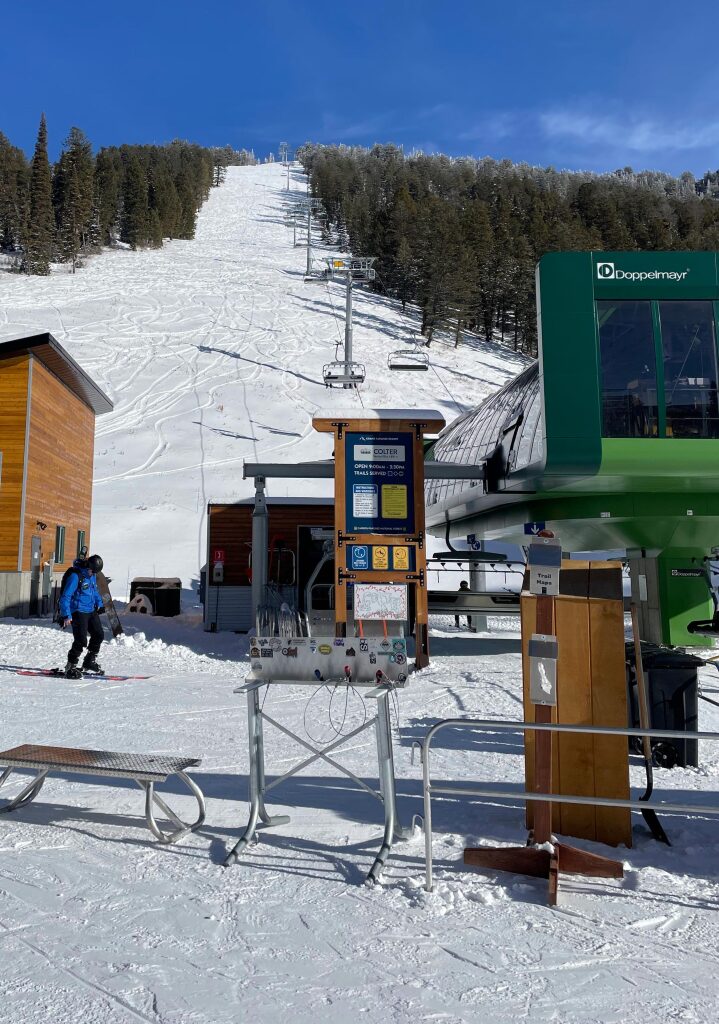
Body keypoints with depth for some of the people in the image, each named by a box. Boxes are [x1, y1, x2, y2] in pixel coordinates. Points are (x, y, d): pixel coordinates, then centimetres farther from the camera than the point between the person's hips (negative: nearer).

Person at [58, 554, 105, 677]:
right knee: (81, 640, -14)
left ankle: (89, 661, 27)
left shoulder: (92, 575, 9)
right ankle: (70, 666, 0)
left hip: (91, 611, 8)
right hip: (78, 612, -8)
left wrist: (99, 604, 19)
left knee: (99, 635, 11)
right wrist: (66, 615, -23)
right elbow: (65, 597, -18)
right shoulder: (75, 576, -16)